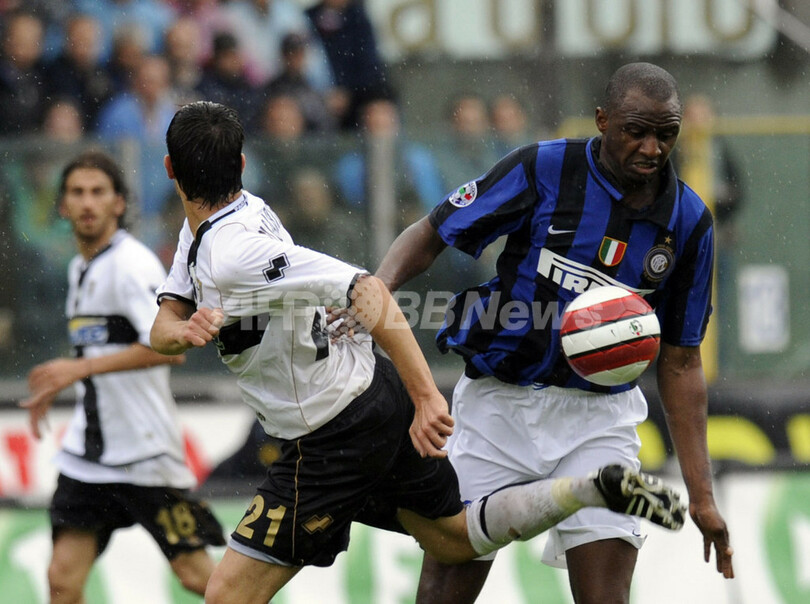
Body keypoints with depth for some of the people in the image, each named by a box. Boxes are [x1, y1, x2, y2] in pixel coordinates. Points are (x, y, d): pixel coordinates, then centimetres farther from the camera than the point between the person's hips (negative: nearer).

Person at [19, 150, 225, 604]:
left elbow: (169, 346, -26)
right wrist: (55, 388, 22)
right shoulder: (81, 268, 15)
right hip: (88, 456, 7)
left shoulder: (132, 264, -13)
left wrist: (82, 368, -26)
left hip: (147, 454, -7)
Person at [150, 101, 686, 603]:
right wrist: (187, 332, -22)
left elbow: (365, 290, -30)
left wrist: (425, 394, -31)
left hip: (337, 432, -10)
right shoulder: (219, 220, 4)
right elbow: (164, 328, 4)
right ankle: (600, 488, 11)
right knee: (453, 539, 24)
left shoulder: (234, 251, -25)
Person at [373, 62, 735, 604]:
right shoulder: (544, 169, -10)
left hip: (598, 417, 1)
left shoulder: (689, 221, -2)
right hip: (498, 402, -1)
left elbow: (680, 362, 4)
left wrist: (701, 493, 0)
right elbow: (430, 236, -4)